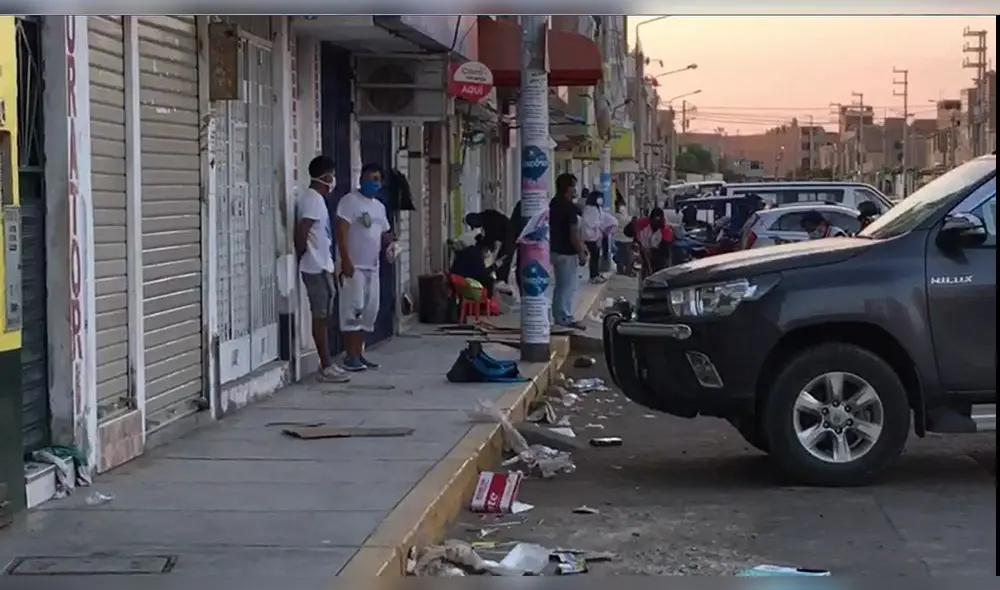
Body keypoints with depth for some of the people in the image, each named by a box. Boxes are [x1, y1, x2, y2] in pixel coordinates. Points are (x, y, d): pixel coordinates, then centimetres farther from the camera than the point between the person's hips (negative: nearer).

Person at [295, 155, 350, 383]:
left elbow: (302, 231, 17)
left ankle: (327, 364, 17)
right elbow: (301, 231, -23)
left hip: (319, 266, 10)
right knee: (321, 316, -6)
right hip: (318, 267, -10)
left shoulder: (311, 197, 15)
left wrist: (300, 257, 15)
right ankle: (326, 367, -3)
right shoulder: (314, 200, -16)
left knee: (322, 316, 12)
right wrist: (301, 255, -11)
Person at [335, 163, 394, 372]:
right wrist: (345, 260, -23)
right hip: (354, 265, -8)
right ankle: (350, 356, -9)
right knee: (353, 310, -10)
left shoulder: (379, 206, 18)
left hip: (372, 266, 8)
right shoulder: (350, 201, -7)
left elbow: (384, 234, 27)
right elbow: (341, 232, -15)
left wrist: (389, 244, 2)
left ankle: (359, 354, 15)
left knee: (369, 311, 9)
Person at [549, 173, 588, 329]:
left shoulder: (553, 204, 9)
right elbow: (573, 233, -21)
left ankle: (558, 316, 23)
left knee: (560, 284, 17)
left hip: (555, 250, 9)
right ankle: (566, 318, 2)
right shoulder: (569, 207, -18)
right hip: (567, 252, -9)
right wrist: (581, 253, -14)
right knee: (569, 285, -2)